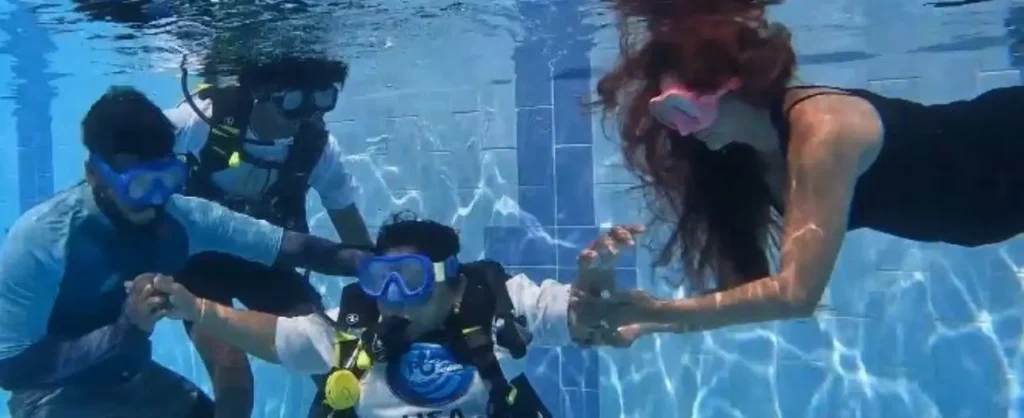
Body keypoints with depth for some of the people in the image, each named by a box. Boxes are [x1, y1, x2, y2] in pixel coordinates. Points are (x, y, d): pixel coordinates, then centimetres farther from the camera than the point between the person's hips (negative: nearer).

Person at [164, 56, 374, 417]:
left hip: (265, 259, 3)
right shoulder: (202, 118, -27)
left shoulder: (318, 145, -18)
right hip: (199, 257, -2)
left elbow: (351, 227, -5)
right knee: (233, 374, -19)